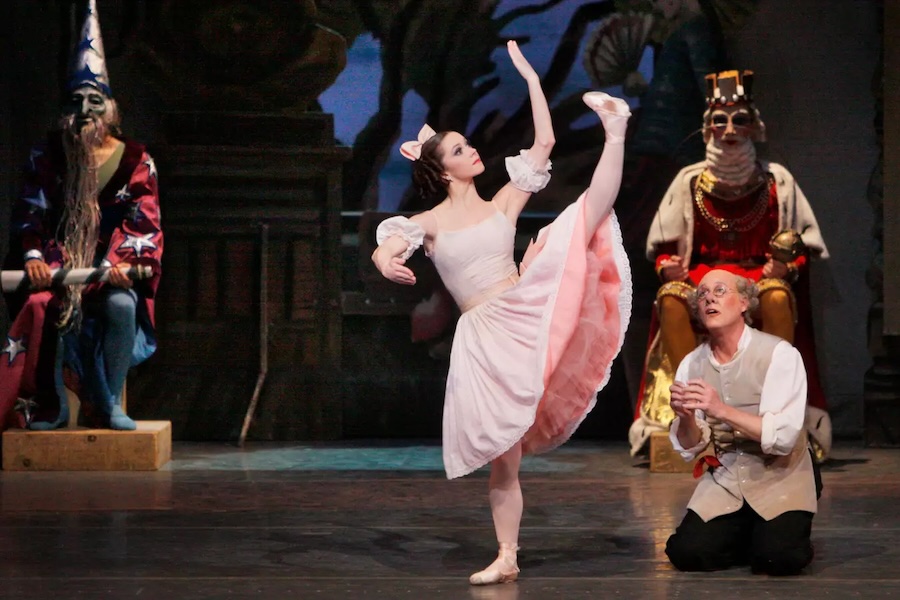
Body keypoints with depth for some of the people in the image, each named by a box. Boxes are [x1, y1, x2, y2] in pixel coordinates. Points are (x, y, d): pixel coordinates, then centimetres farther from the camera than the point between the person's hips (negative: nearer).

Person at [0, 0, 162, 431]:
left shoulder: (135, 162, 5)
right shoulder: (47, 158, 9)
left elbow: (143, 224, -2)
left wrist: (118, 262, -20)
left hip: (111, 270, 0)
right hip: (55, 266, 0)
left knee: (121, 306, -35)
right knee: (44, 307, -34)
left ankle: (110, 404, -20)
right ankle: (52, 405, -19)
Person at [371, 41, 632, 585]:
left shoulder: (503, 205, 10)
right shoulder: (429, 223, 6)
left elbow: (544, 144, 7)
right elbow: (384, 251, -11)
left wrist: (530, 76, 8)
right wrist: (389, 262, -36)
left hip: (526, 312, 1)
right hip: (484, 338, -1)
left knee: (590, 213, -10)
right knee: (502, 457, 3)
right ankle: (507, 557, 13)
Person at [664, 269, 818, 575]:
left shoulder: (779, 354, -14)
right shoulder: (691, 364, 0)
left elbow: (783, 437, -22)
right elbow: (689, 449, 2)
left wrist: (723, 410, -32)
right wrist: (685, 418, -21)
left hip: (778, 479, -4)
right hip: (725, 481, 4)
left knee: (779, 558, -26)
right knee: (685, 553, -15)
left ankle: (782, 533, 9)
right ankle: (751, 536, 13)